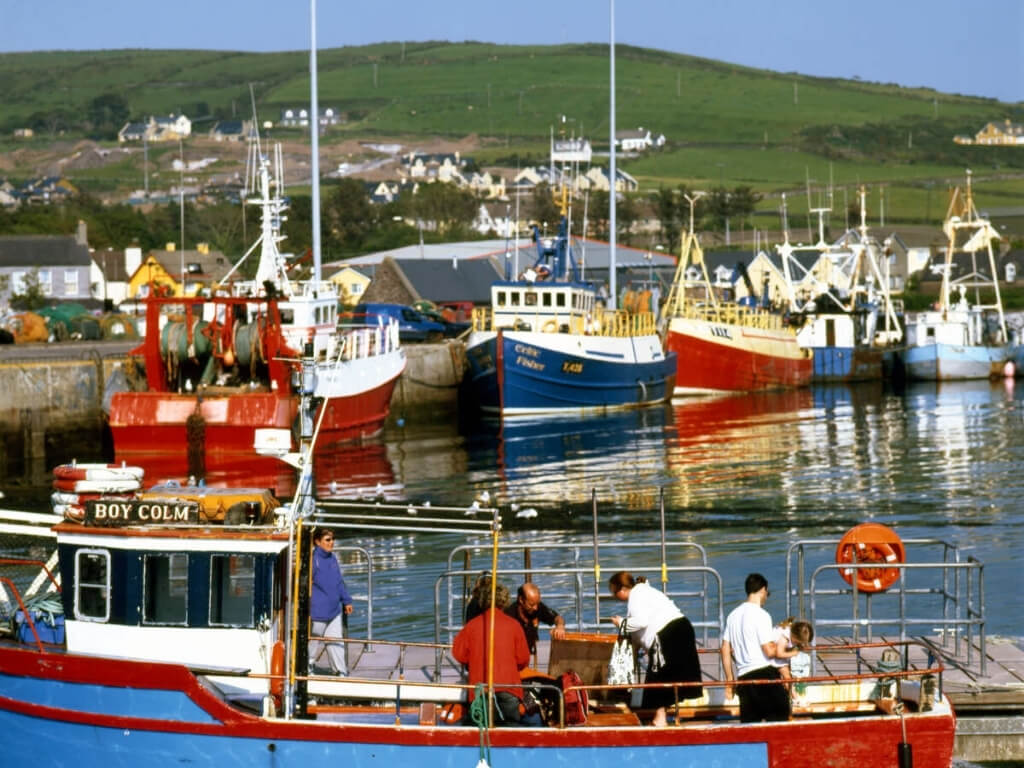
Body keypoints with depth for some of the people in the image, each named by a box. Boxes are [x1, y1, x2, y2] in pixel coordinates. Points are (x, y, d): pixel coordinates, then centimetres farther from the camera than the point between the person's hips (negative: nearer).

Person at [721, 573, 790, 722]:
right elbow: (769, 651, -14)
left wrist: (730, 679, 21)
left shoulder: (733, 615, 13)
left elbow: (725, 650, 15)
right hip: (765, 674, -7)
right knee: (778, 720, -1)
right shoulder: (761, 615, -10)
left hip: (743, 676, 7)